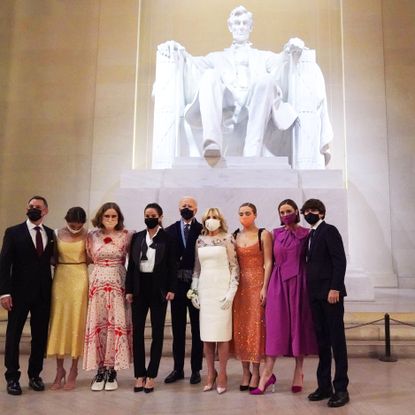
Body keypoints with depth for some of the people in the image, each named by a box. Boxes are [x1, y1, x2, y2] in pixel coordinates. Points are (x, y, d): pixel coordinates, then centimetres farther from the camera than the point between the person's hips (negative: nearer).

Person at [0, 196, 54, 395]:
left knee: (40, 335, 9)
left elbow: (52, 259, 9)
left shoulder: (51, 234, 8)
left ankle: (35, 375, 23)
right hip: (20, 292, -3)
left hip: (43, 293, 3)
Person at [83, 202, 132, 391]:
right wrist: (102, 267, 4)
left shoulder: (125, 236, 0)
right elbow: (90, 258, 16)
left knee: (116, 324, -1)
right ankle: (100, 371, 13)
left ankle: (111, 371, 11)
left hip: (118, 284, -1)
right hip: (97, 283, 1)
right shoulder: (92, 236, 5)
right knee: (97, 325, 2)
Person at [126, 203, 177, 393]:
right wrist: (129, 289, 2)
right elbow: (131, 265, 7)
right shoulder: (137, 237, 7)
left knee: (157, 332, 5)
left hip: (158, 288, -3)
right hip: (140, 287, 3)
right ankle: (140, 375, 14)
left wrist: (171, 289, -9)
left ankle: (151, 375, 14)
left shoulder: (167, 238, -1)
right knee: (137, 331, 4)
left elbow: (172, 266, -2)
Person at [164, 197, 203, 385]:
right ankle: (178, 368, 23)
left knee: (197, 328, 8)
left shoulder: (203, 230, -2)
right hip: (177, 283, 2)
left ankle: (196, 369, 19)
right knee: (178, 328, 11)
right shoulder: (170, 231, 5)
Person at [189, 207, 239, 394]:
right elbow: (197, 267, 15)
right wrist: (193, 290, 10)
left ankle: (222, 375, 10)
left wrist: (231, 291, -10)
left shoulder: (227, 238, -1)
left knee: (222, 332, -2)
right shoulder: (200, 240, 11)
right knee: (206, 334, 6)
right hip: (205, 288, 4)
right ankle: (211, 374, 18)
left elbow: (234, 266, -3)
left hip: (222, 287, -4)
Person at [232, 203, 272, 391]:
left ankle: (255, 372, 10)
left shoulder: (263, 234, -2)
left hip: (257, 283, -4)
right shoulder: (235, 236, 10)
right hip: (239, 284, 4)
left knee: (256, 325, -1)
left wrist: (264, 287, -13)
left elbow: (268, 262, -6)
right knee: (240, 326, 5)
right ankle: (245, 372, 16)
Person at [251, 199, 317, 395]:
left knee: (298, 324, 4)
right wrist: (266, 286, 3)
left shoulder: (306, 234, 2)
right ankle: (267, 372, 3)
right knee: (275, 324, -1)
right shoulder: (276, 234, 9)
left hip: (298, 282, -1)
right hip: (278, 282, 2)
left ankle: (298, 372, 15)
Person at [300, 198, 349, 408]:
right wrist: (310, 292, 8)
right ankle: (324, 386, 17)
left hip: (330, 292, -7)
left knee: (337, 340, 0)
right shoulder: (310, 235, 17)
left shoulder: (329, 230, -5)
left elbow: (340, 260, -13)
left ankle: (341, 389, 7)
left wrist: (335, 288, -20)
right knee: (322, 341, 10)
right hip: (315, 294, 7)